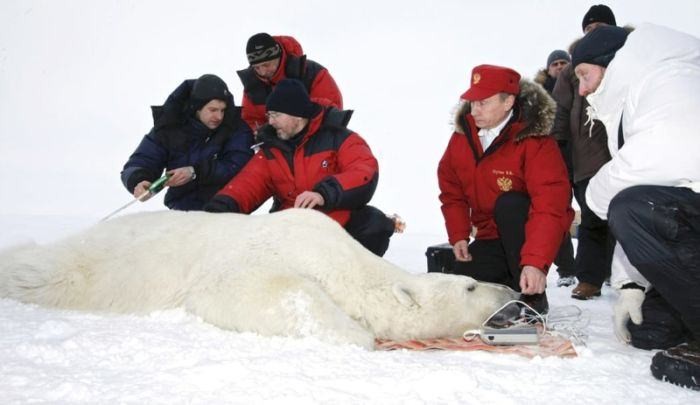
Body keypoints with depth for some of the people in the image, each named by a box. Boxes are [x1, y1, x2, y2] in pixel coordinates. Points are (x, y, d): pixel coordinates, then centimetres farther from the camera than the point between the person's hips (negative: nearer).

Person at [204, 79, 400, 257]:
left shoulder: (338, 138, -5)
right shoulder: (270, 151, 10)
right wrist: (220, 208, -19)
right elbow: (245, 187, 2)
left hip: (343, 223, -3)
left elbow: (366, 172, -20)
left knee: (373, 223, -31)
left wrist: (325, 193, -36)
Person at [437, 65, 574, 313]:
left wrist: (535, 262, -41)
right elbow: (451, 190, 7)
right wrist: (458, 236, -4)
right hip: (491, 238, 5)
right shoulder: (462, 136, -4)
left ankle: (532, 295, -23)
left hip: (527, 233, -5)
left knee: (508, 204, -35)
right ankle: (509, 281, 17)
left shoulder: (535, 142, -22)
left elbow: (549, 206, -31)